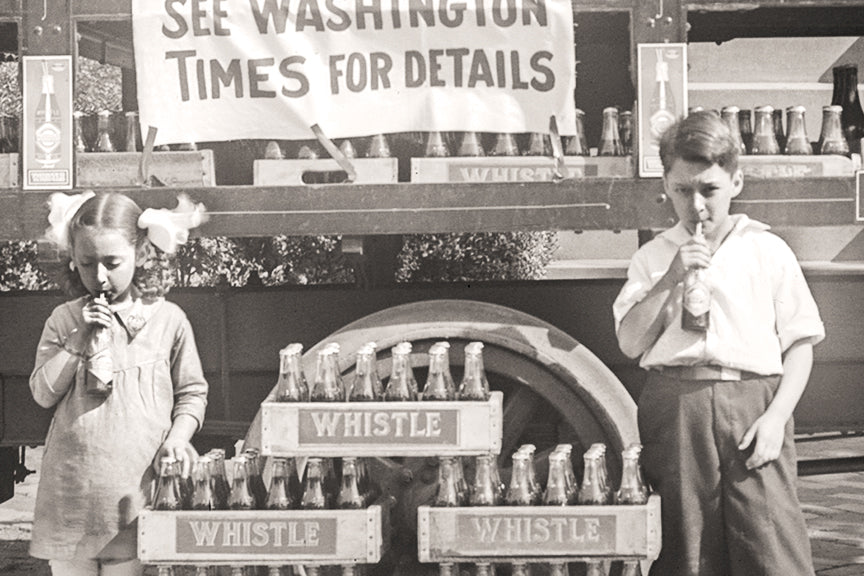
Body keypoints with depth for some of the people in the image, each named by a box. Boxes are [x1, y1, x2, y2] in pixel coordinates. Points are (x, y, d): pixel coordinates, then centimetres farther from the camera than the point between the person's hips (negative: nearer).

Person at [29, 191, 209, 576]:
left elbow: (191, 392, 9)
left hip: (134, 492, -2)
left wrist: (177, 436, -8)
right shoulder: (63, 320, 6)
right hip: (69, 496, 2)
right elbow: (44, 393, -1)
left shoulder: (167, 320, 1)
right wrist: (80, 337, -8)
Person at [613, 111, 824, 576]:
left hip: (753, 402, -2)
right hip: (674, 410, 2)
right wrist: (671, 278, -5)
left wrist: (776, 416, -6)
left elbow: (799, 344, 7)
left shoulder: (769, 252, 9)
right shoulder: (652, 258, 14)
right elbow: (630, 343, 4)